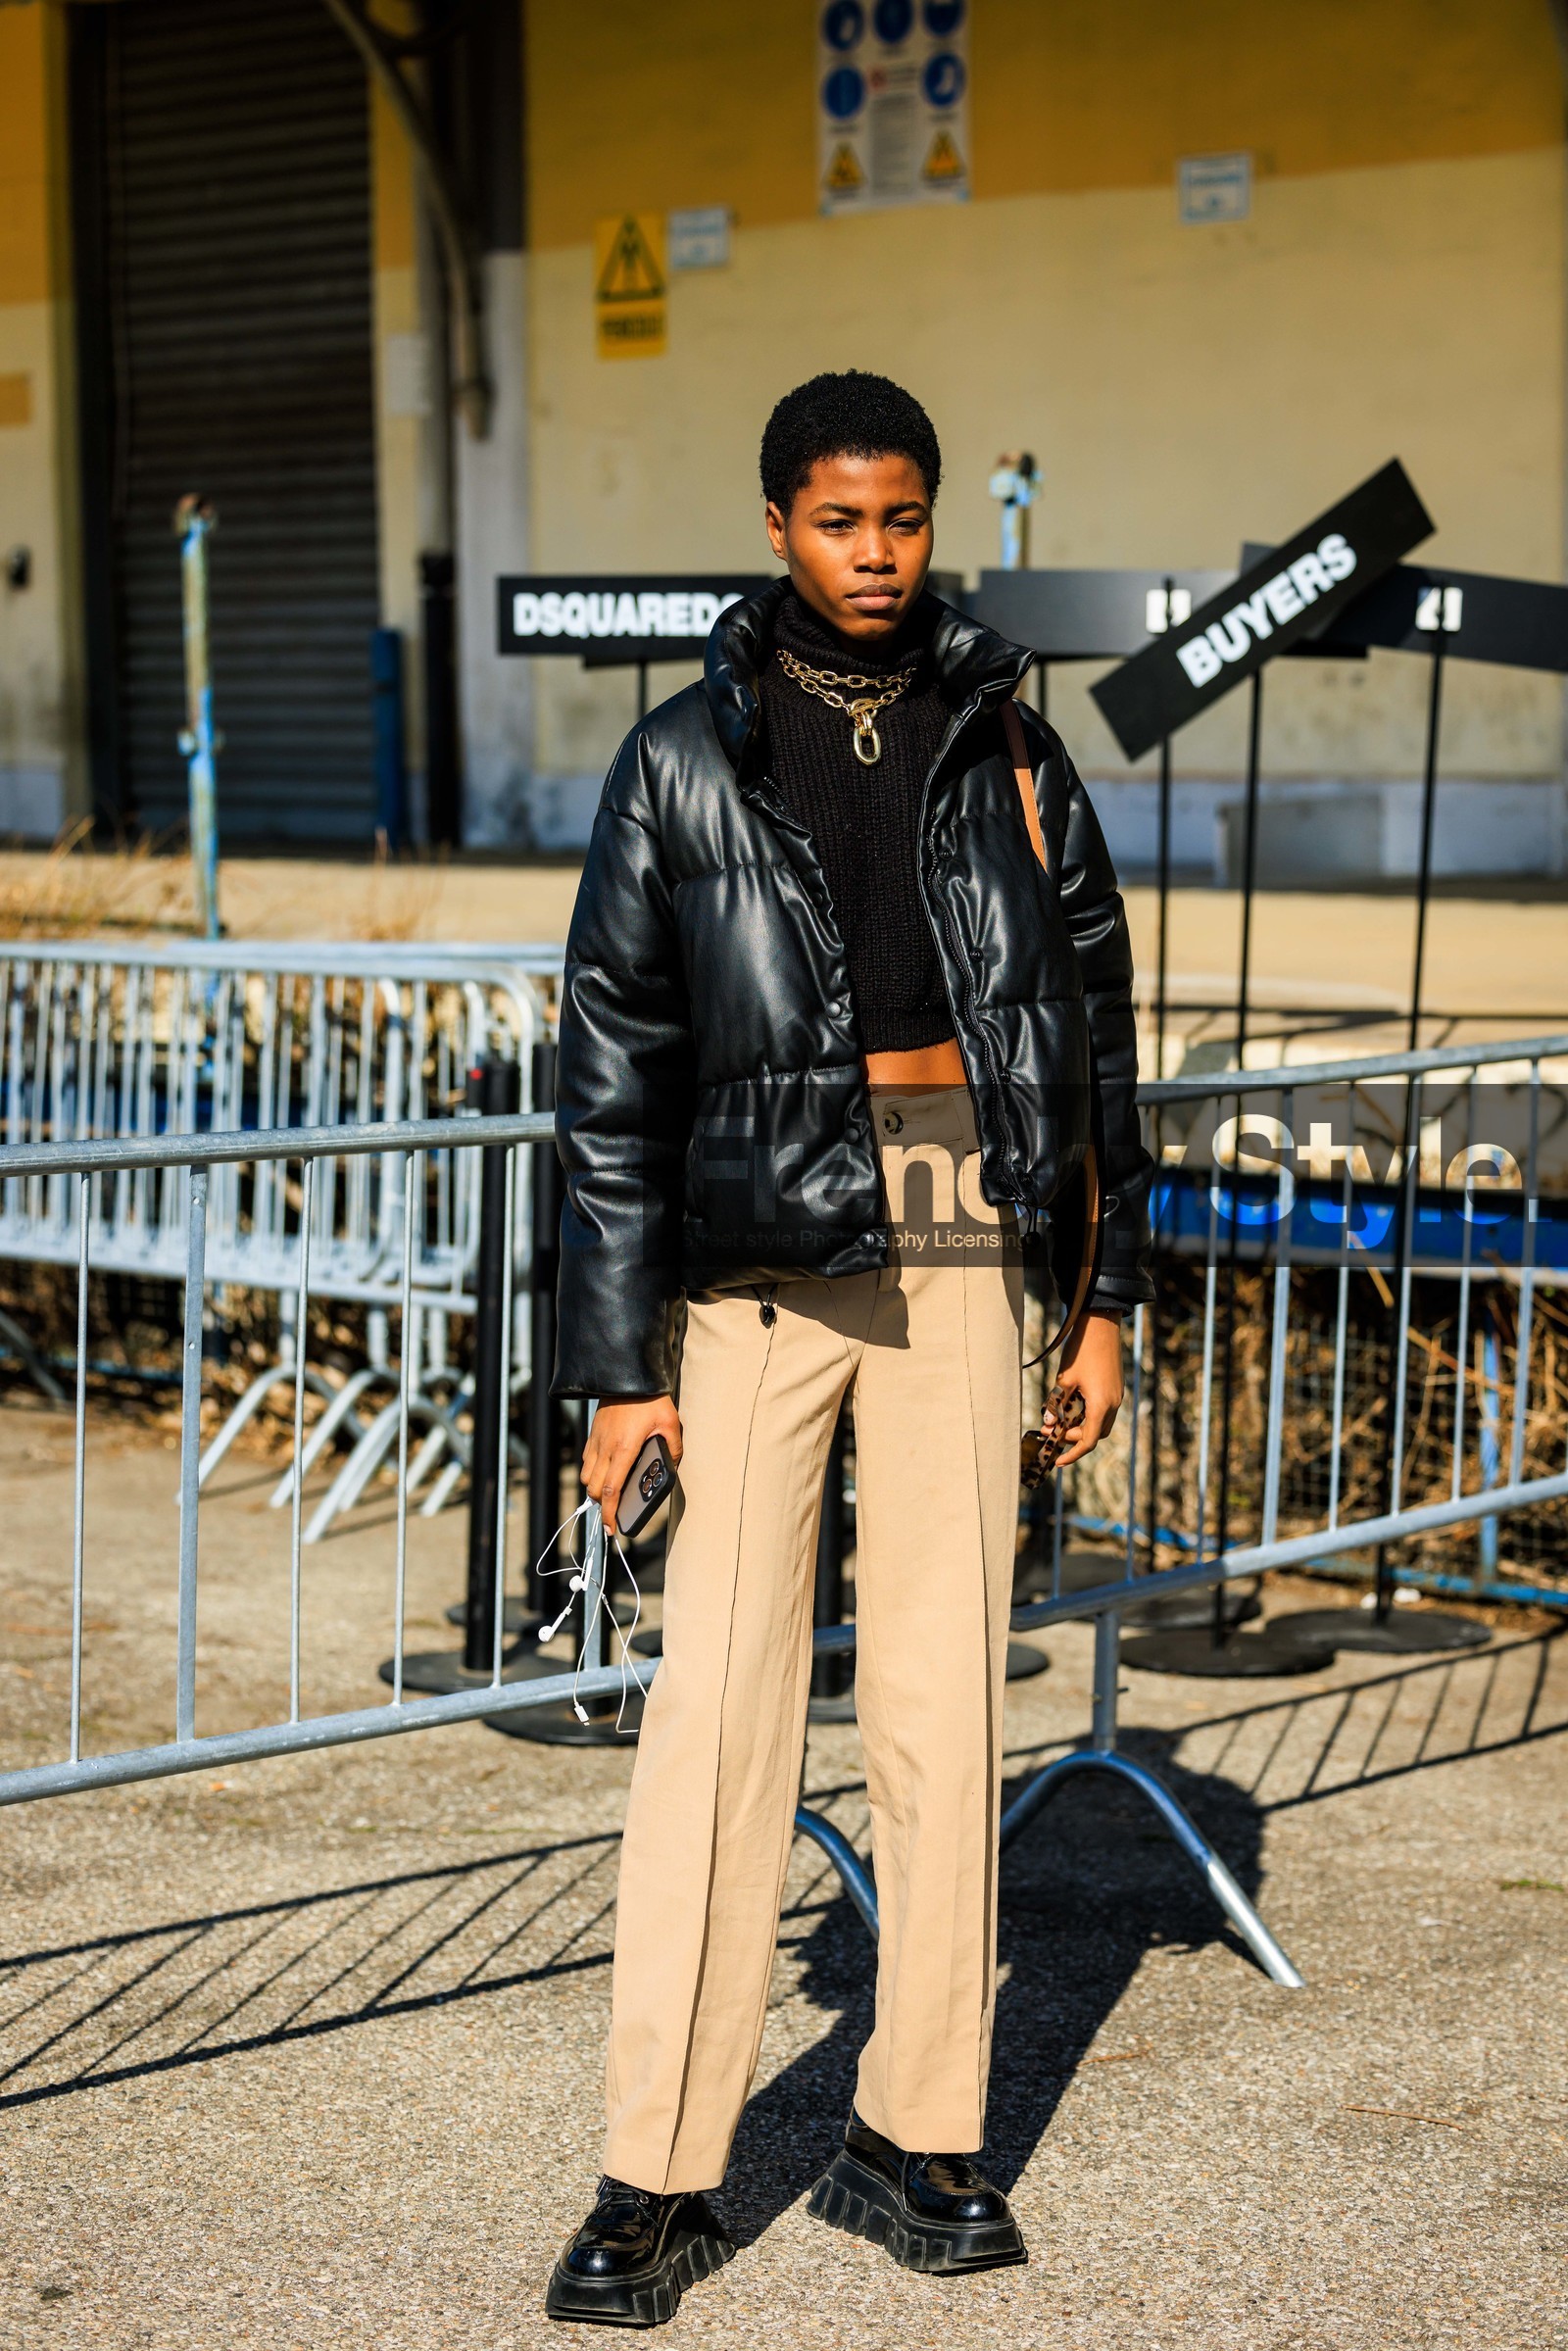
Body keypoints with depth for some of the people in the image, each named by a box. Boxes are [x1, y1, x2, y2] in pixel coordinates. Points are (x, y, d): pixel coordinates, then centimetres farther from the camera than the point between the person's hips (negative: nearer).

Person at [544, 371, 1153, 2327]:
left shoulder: (1004, 739, 8)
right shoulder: (686, 762, 1)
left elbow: (1093, 1017, 13)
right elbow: (611, 1074, 0)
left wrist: (1110, 1289, 9)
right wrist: (619, 1362, -4)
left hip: (962, 1249, 3)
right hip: (760, 1261, -2)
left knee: (945, 1692, 4)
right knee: (721, 1700, -6)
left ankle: (915, 2137, 15)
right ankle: (659, 2178, 2)